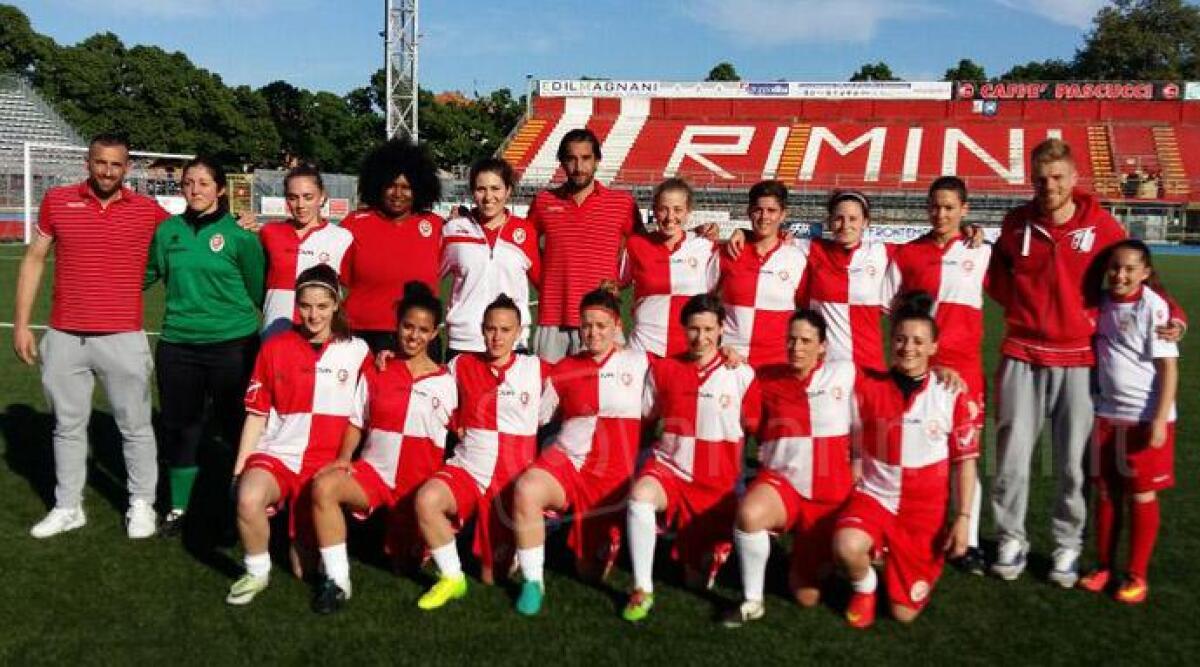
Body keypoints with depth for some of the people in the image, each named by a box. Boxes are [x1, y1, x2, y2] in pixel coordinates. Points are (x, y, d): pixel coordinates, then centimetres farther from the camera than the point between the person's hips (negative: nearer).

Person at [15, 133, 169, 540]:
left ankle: (142, 505, 21)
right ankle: (68, 507, 26)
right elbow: (34, 260, 8)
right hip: (63, 338, 2)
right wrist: (21, 324, 5)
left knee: (135, 427, 7)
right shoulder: (57, 201, 3)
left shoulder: (148, 211, 0)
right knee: (67, 426, 12)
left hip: (123, 338, -1)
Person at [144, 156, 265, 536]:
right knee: (179, 425, 12)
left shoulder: (238, 234, -6)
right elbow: (146, 275, 18)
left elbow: (259, 290, -1)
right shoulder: (168, 230, 5)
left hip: (233, 344, -3)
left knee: (235, 425, 6)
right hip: (178, 344, 4)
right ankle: (178, 506, 28)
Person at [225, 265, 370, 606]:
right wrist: (239, 468, 0)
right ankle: (257, 573, -7)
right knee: (248, 499, -34)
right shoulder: (274, 348, 3)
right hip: (275, 453, 1)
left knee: (307, 567, 3)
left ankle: (304, 533, 38)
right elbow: (257, 415, 5)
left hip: (326, 462, 0)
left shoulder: (357, 352, 0)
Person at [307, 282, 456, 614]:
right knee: (323, 487, -29)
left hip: (420, 481, 0)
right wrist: (343, 458, -9)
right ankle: (337, 581, -22)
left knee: (409, 555, 3)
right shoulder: (376, 372, 4)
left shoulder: (444, 381, 0)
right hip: (373, 470, 0)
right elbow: (356, 421, 7)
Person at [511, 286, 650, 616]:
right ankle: (532, 581, -16)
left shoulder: (639, 363, 4)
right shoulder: (564, 369, 9)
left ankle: (606, 537, 41)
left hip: (614, 474, -1)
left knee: (591, 569, 5)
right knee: (526, 489, -34)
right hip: (567, 459, 1)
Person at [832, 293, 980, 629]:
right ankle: (865, 586, 4)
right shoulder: (868, 386, -5)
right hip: (874, 496, 0)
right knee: (846, 547, -34)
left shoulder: (952, 395, -6)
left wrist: (963, 518, -3)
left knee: (904, 613, 1)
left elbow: (965, 460, 0)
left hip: (926, 511, 0)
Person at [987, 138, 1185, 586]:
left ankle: (1068, 546, 22)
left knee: (1073, 464, 7)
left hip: (1078, 361, -1)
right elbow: (999, 269, 19)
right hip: (1022, 358, 1)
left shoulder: (1101, 224, -4)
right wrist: (1018, 304, 0)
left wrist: (1172, 314, -10)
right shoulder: (1016, 222, 1)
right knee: (1012, 458, 4)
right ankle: (1011, 541, 19)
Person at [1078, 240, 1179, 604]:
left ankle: (1137, 576, 19)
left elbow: (1168, 367, -12)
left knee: (1141, 495, 7)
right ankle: (1103, 566, 25)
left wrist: (1160, 420, -17)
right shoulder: (1103, 303, 2)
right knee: (1105, 492, 12)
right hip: (1106, 413, 5)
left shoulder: (1153, 306, -13)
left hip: (1145, 417, -5)